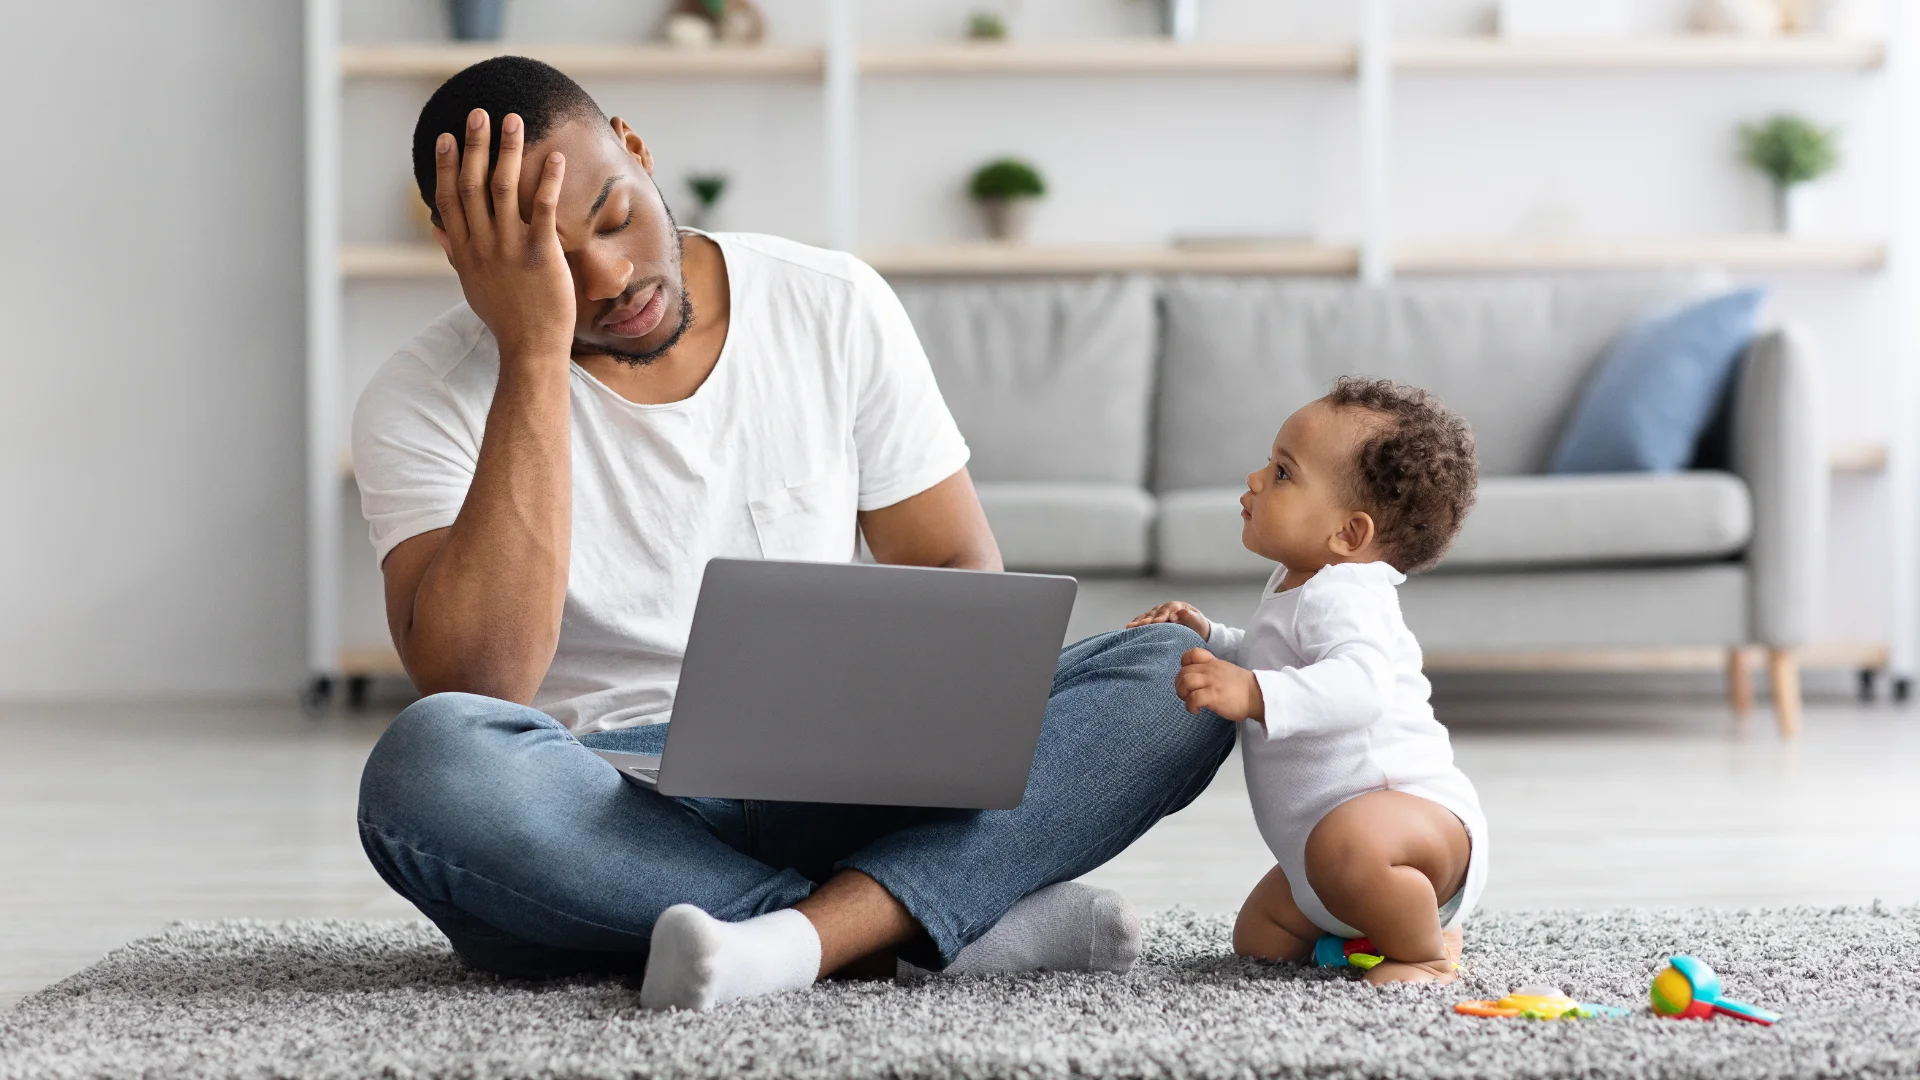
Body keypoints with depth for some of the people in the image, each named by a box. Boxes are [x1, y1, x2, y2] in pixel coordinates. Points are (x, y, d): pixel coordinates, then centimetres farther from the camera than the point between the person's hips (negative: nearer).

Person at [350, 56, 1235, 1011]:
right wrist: (534, 351, -22)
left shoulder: (833, 307, 3)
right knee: (428, 763, -38)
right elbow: (474, 687, -22)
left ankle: (801, 936, -36)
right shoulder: (424, 403, -6)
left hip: (830, 788, 3)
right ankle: (954, 916, -29)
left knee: (1176, 677, -17)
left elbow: (958, 570, 11)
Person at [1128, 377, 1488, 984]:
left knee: (1345, 843, -42)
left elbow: (1360, 683, -40)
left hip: (1417, 805, -11)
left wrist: (1253, 694, -50)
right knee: (1258, 938, 17)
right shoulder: (1294, 589, 15)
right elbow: (1268, 664, 35)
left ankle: (1424, 953, -18)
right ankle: (1407, 919, 23)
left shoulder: (1341, 595, -19)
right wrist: (1208, 640, 18)